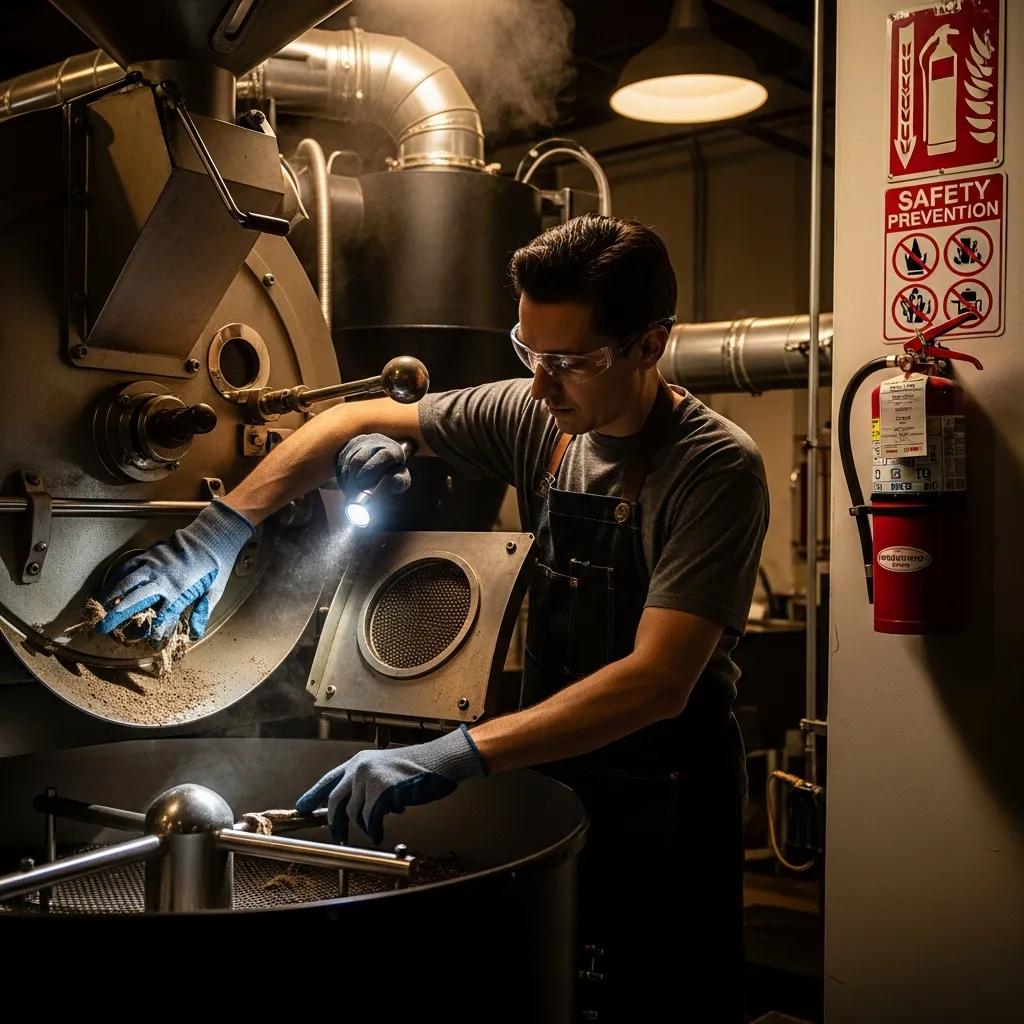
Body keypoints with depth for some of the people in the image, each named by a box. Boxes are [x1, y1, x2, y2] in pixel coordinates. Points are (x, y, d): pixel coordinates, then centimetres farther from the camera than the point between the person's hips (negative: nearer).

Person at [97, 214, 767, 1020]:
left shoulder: (716, 468, -21)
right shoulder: (535, 417, -4)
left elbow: (657, 681, -29)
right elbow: (358, 421, 5)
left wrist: (454, 756, -36)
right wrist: (221, 529, -7)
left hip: (666, 807, -5)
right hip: (550, 773, 5)